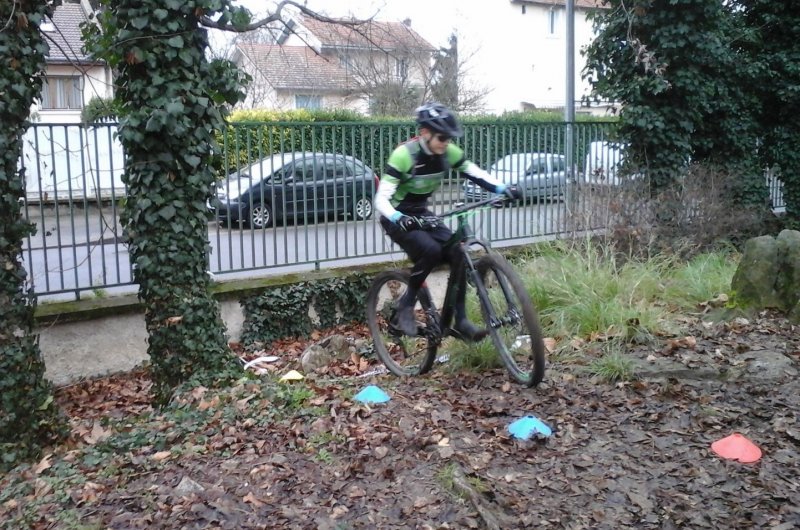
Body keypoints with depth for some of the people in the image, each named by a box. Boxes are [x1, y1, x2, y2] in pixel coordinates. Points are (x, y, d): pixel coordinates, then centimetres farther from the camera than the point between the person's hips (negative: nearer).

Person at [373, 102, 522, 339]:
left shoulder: (448, 152, -9)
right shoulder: (404, 154, -26)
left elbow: (475, 173, -3)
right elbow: (381, 199, -28)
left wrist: (504, 189, -21)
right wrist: (398, 218, -48)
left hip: (421, 213, 6)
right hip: (397, 218, -6)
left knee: (457, 253, -14)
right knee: (430, 250, -31)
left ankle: (460, 321, -6)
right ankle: (405, 305, -10)